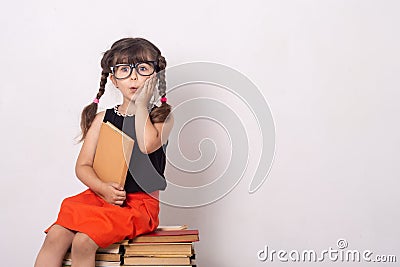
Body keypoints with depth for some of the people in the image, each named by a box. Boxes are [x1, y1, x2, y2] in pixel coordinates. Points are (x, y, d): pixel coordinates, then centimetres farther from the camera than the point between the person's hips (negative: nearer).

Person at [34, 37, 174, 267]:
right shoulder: (103, 119, 10)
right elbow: (83, 166, 6)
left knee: (83, 241, -25)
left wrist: (141, 105, -10)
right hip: (100, 195, 4)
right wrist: (103, 188, -14)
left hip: (140, 203, -4)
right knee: (55, 236, -17)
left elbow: (148, 144, -23)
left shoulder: (162, 116, 0)